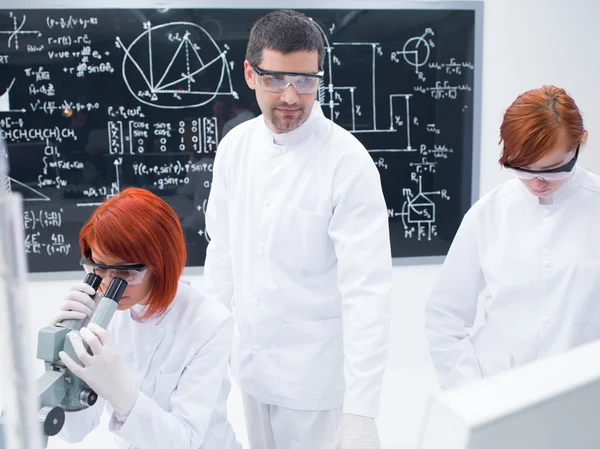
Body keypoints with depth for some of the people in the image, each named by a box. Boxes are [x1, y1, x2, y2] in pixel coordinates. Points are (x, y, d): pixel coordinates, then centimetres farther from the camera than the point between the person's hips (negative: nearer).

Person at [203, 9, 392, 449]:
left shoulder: (348, 162, -20)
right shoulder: (234, 146, -3)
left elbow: (367, 290, -23)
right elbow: (222, 249, 6)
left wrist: (361, 411, -26)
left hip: (316, 375, -5)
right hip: (252, 362, 5)